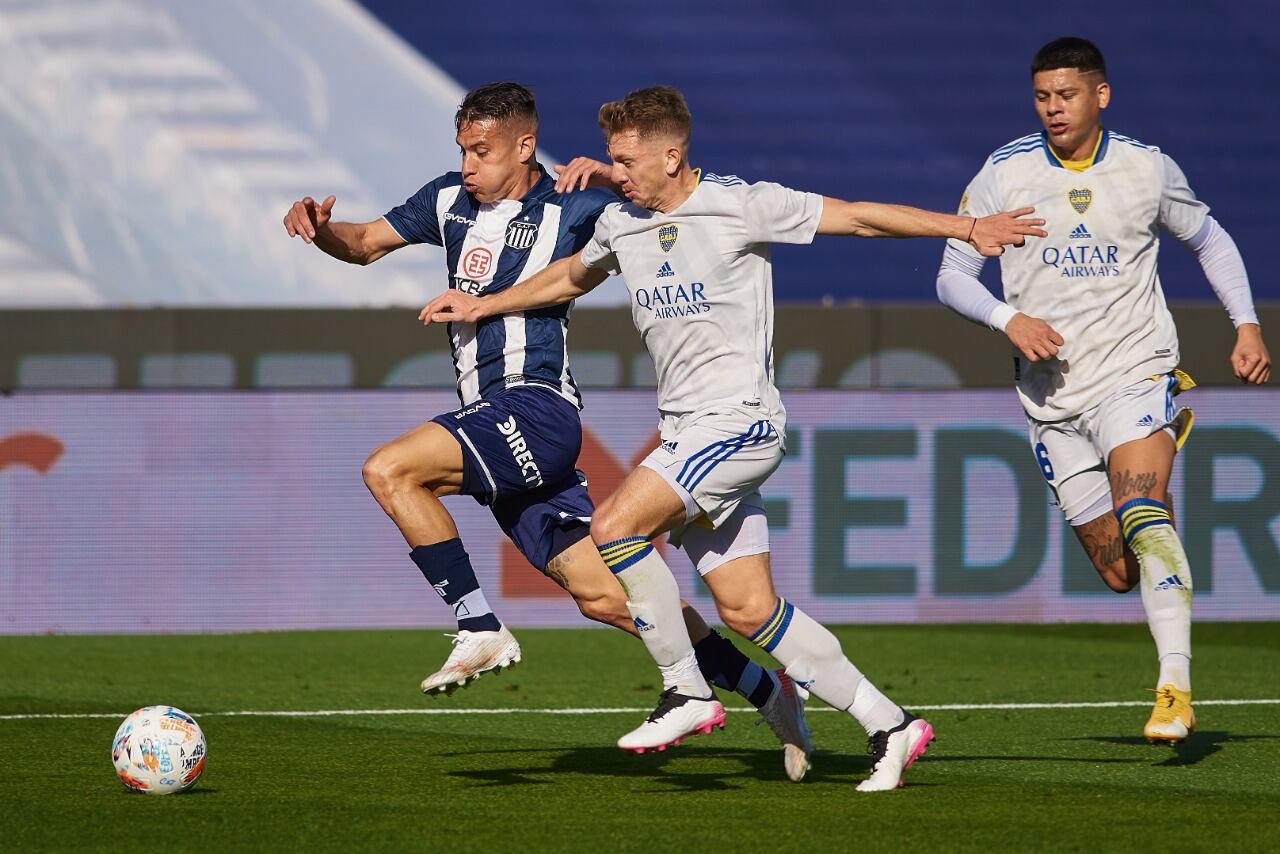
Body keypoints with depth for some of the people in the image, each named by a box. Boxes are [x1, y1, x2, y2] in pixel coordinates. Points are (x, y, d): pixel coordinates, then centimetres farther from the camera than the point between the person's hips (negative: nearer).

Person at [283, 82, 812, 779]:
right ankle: (767, 691, 13)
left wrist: (604, 173, -19)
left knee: (390, 470, -23)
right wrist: (320, 227, 2)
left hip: (536, 410, -7)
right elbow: (366, 244, 23)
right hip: (491, 422, 7)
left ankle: (480, 631, -16)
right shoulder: (450, 200, 14)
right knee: (602, 596, 5)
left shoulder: (570, 210, -4)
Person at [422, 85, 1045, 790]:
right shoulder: (621, 223, 10)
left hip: (738, 421, -7)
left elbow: (858, 217, -5)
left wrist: (965, 227, -7)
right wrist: (483, 305, 31)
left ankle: (686, 692, -9)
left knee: (614, 526, -22)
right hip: (684, 433, 7)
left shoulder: (741, 206, -9)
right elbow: (569, 277, 32)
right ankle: (888, 725, 11)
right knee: (748, 611, 2)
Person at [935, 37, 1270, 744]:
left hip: (1134, 371, -2)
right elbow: (952, 274, 3)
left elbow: (1208, 240, 18)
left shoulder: (1148, 168, 1)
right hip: (1053, 398, 2)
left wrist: (1246, 325, 6)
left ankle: (1175, 688, -32)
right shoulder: (1002, 175, -1)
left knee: (1142, 516, -28)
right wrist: (1009, 320, -16)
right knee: (1120, 573, 4)